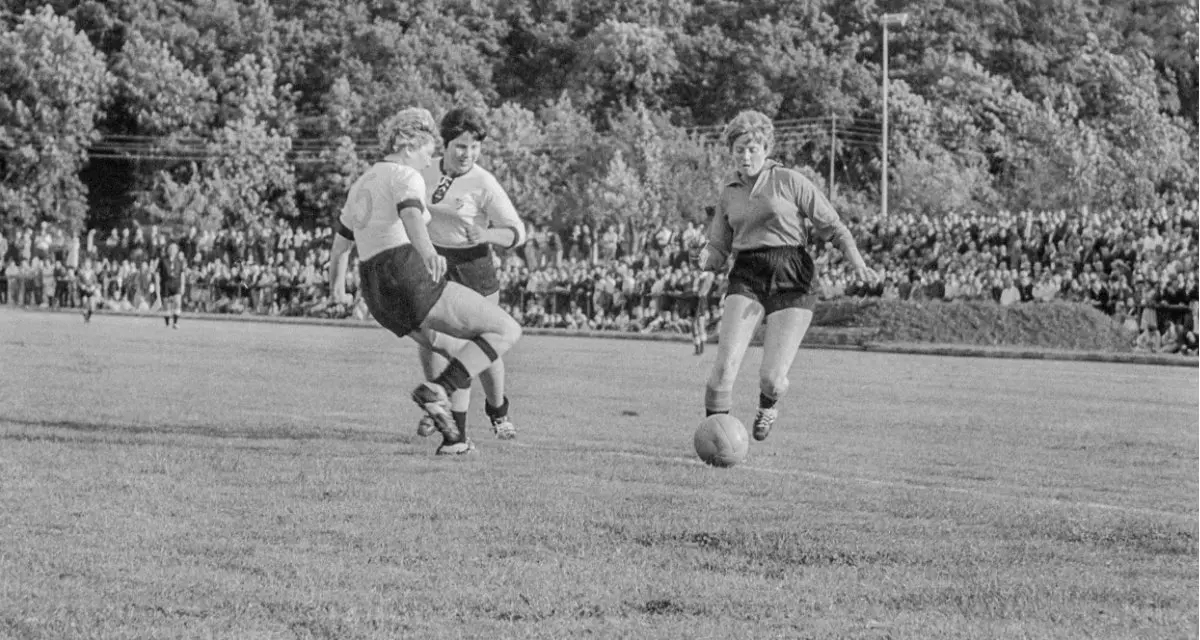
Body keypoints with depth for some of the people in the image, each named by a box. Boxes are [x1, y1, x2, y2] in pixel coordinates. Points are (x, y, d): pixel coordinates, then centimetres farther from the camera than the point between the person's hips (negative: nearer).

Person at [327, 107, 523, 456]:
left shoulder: (361, 186, 22)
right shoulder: (406, 178, -4)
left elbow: (339, 248, 35)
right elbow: (412, 220, -28)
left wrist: (336, 286, 55)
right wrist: (428, 253, -48)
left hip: (379, 299, 9)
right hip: (412, 280, -9)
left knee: (460, 353, 31)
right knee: (508, 329, -5)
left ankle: (451, 437, 19)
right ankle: (437, 391, -18)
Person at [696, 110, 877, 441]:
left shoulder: (789, 181, 2)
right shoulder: (729, 193, 14)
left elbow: (832, 225, 4)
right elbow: (719, 248, 17)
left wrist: (857, 262, -10)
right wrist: (706, 259, -7)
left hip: (792, 280, -3)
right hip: (747, 278, 3)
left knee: (772, 377, -9)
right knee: (725, 363, -18)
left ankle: (766, 408, 27)